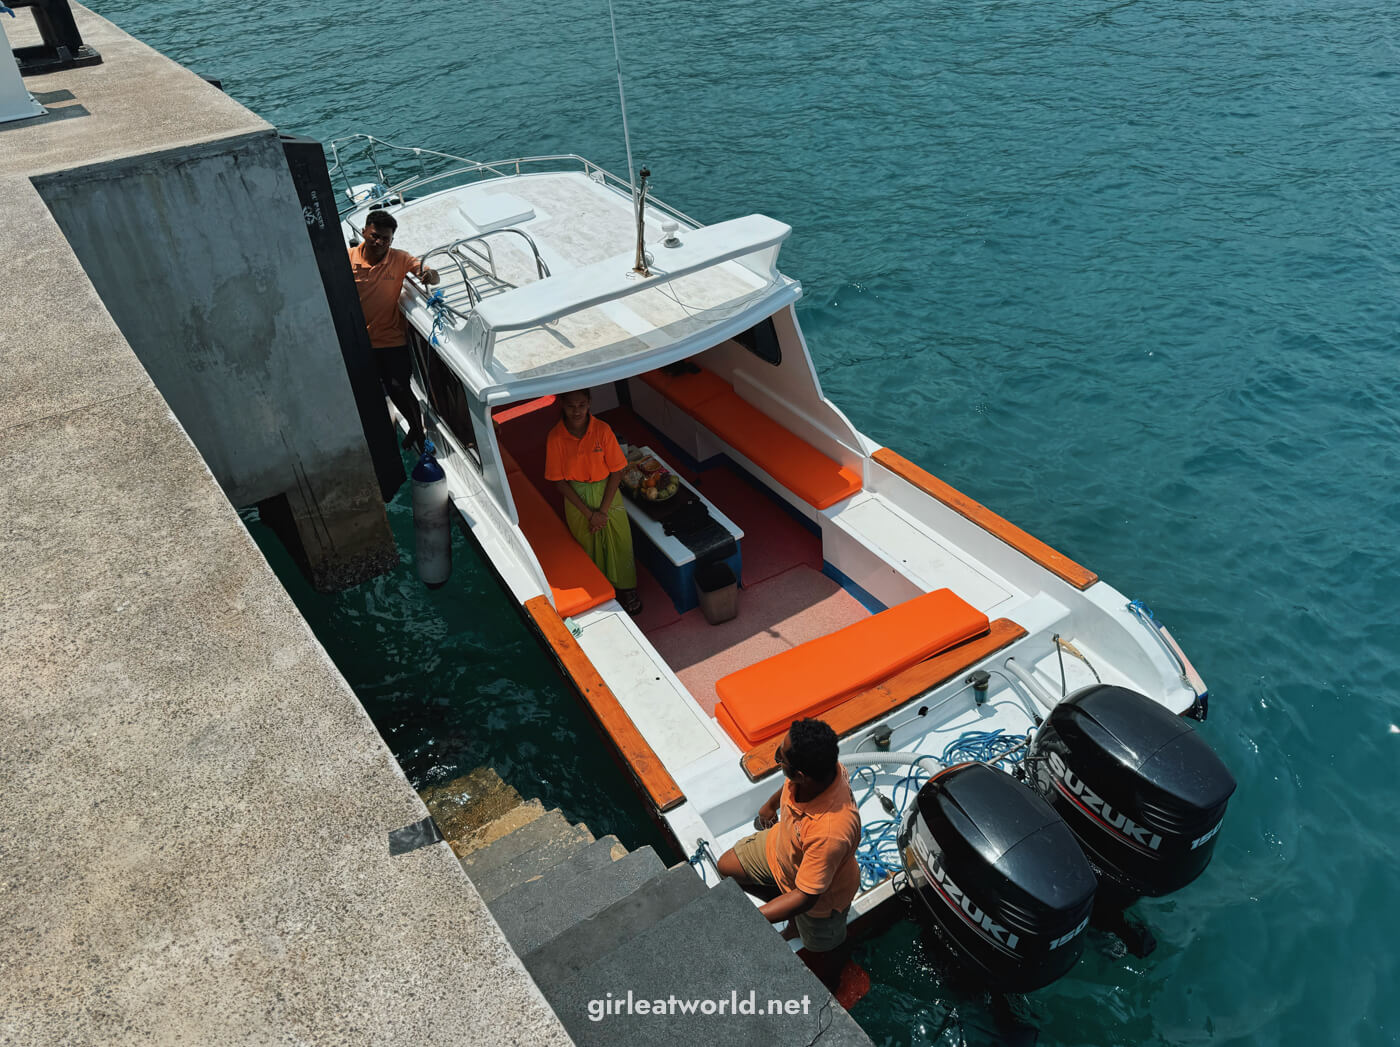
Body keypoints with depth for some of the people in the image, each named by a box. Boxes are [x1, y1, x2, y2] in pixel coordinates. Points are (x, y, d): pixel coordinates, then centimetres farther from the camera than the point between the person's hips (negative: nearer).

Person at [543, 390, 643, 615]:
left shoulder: (602, 430, -18)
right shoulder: (556, 437, -18)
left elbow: (616, 472, -11)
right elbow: (560, 481, -12)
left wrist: (603, 510, -14)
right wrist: (589, 513, -14)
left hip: (606, 492, 0)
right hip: (576, 497, 0)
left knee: (619, 542, 10)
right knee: (588, 546, 15)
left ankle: (626, 588, 32)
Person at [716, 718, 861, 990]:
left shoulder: (830, 833, -51)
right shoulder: (820, 768, -31)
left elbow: (805, 896, -37)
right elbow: (792, 783, -3)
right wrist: (771, 804, 17)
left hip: (819, 895, -6)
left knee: (822, 952, 23)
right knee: (727, 867, 21)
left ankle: (825, 995, 56)